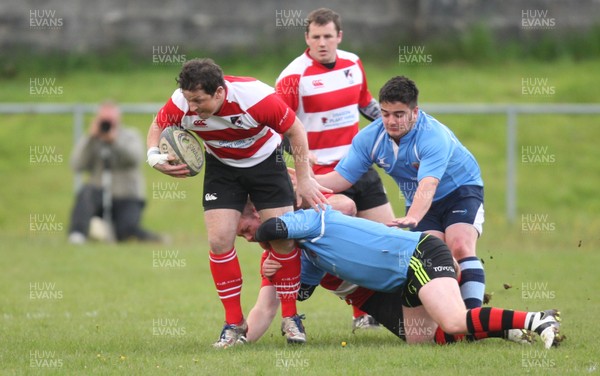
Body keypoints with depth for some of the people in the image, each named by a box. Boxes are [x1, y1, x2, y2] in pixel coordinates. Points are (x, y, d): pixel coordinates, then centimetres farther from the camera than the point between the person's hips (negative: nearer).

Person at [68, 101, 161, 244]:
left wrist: (115, 140, -27)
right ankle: (77, 235, -40)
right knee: (86, 191, -34)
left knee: (126, 230, -31)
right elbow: (77, 166, -10)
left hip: (127, 199, -2)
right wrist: (91, 138, -17)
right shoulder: (88, 141, 9)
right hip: (99, 196, 2)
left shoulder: (130, 136, 7)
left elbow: (136, 159, -15)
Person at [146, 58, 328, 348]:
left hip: (265, 162, -2)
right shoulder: (181, 104, -26)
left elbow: (294, 129, -19)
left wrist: (304, 180, -15)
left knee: (283, 239, -8)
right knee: (219, 240, -11)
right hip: (221, 168, 2)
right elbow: (158, 126, -3)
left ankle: (291, 318, 10)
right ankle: (234, 324, 2)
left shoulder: (255, 98, -35)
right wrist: (155, 156, -24)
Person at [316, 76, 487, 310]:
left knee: (460, 247, -26)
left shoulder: (434, 136, -33)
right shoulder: (370, 137, -15)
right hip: (421, 203, 5)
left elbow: (427, 186, -47)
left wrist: (413, 217, -65)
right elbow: (342, 178, -13)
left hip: (461, 188, -5)